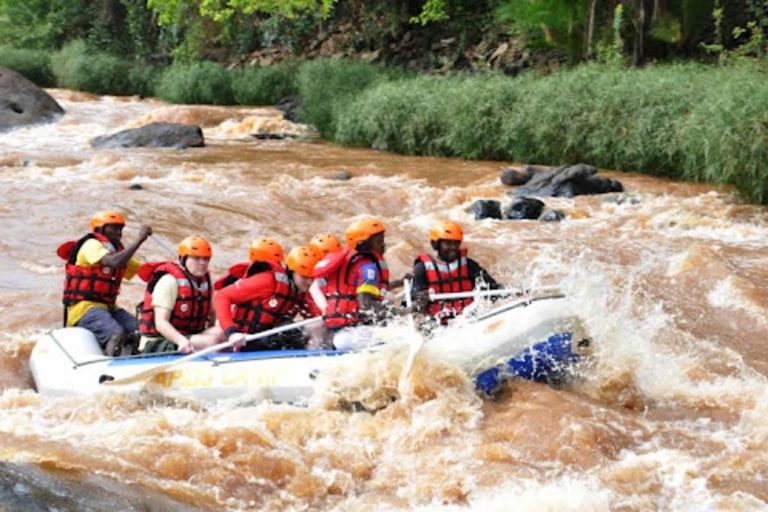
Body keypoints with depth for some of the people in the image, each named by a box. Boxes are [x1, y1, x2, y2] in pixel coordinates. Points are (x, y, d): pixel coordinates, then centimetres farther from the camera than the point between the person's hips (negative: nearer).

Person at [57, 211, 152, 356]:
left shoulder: (118, 252, 21)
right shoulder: (92, 245, -6)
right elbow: (114, 262, -24)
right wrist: (140, 239, -20)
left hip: (109, 308, 8)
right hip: (84, 307, -8)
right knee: (116, 334, -33)